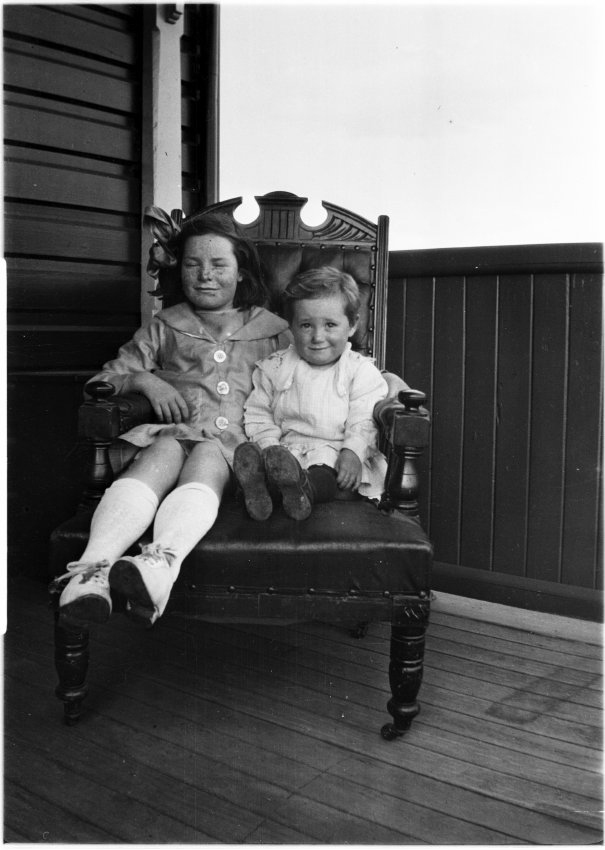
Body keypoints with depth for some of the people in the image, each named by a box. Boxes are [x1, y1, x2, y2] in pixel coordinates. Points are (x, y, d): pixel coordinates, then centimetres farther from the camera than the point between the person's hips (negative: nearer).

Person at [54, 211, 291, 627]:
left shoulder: (273, 332, 21)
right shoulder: (164, 328, 23)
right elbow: (107, 378, 20)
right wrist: (144, 379, -2)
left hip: (234, 441, 0)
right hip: (171, 431, 1)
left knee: (205, 457, -37)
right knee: (163, 452, -36)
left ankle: (161, 562, -66)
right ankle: (91, 569, -60)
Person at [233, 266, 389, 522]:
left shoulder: (361, 371, 7)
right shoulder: (274, 367, 14)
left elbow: (364, 422, -1)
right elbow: (258, 414, 12)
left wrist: (352, 452, -21)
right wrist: (269, 446, -8)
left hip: (335, 454, -1)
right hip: (289, 449, 2)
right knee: (252, 456, -31)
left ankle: (304, 488, -64)